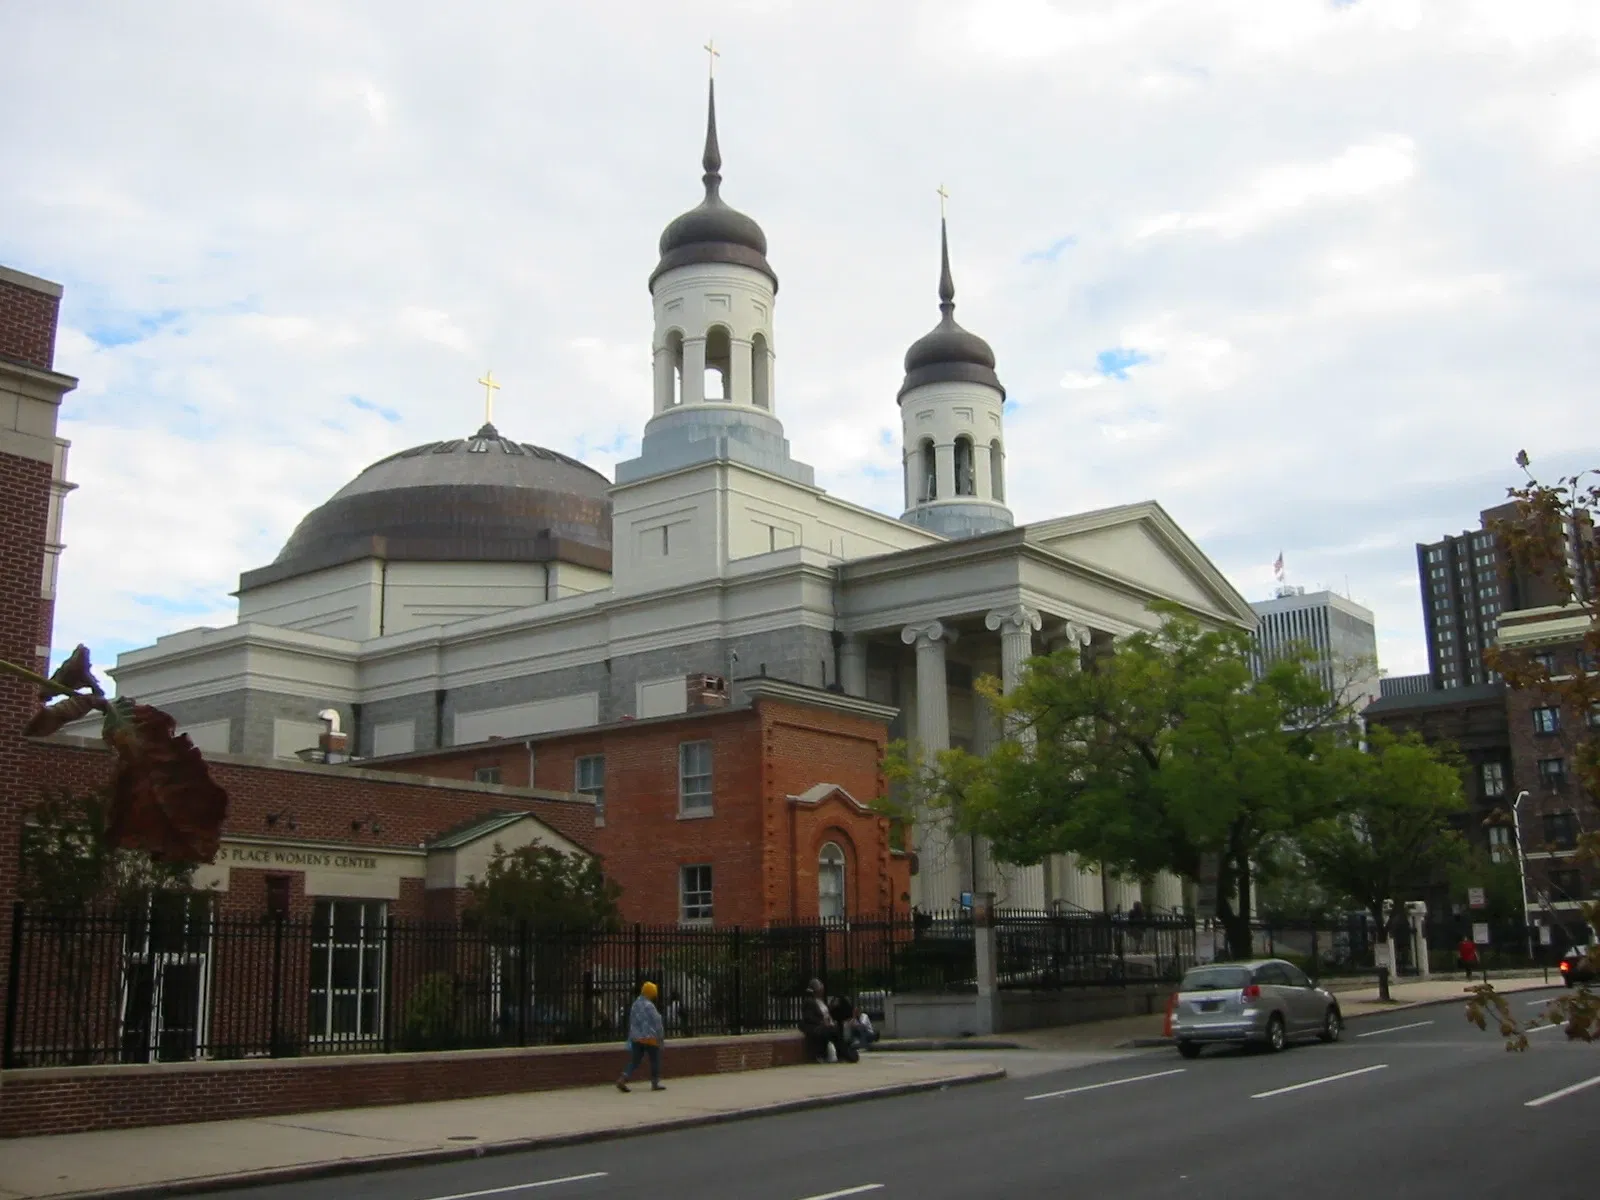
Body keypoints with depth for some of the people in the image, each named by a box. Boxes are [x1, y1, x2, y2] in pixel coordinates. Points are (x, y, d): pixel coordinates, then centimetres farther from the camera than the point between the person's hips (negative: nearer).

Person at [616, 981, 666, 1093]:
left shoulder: (635, 1005, 10)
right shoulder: (649, 1006, -15)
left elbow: (631, 1022, 18)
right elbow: (657, 1022, -14)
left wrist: (631, 1036, 26)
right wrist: (661, 1036, -4)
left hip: (636, 1038, 7)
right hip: (650, 1038, -7)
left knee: (634, 1061, 6)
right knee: (655, 1060, 8)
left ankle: (622, 1079, -9)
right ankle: (655, 1083, 14)